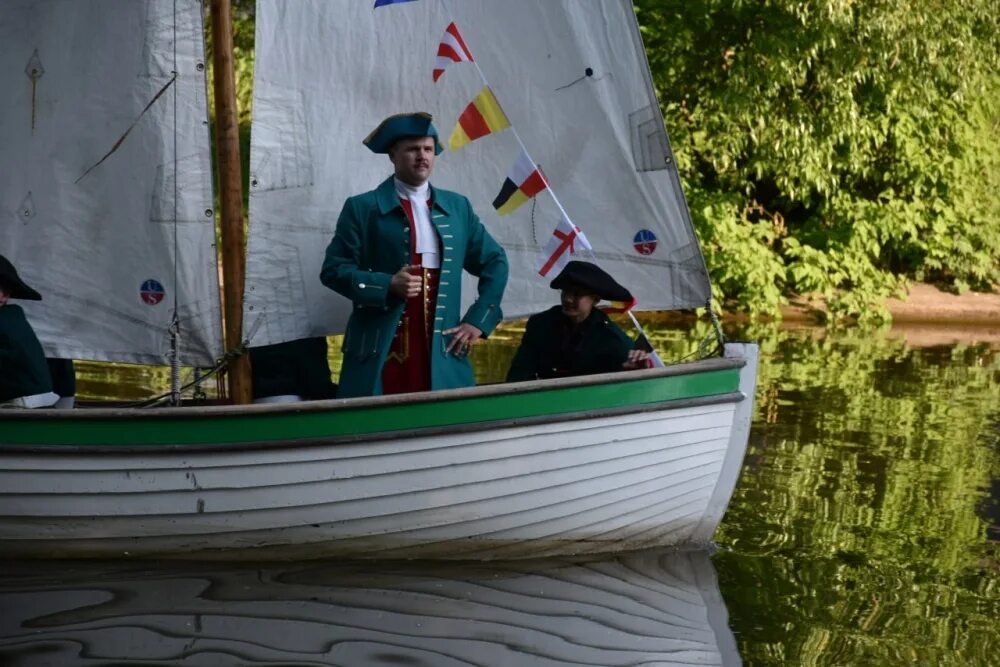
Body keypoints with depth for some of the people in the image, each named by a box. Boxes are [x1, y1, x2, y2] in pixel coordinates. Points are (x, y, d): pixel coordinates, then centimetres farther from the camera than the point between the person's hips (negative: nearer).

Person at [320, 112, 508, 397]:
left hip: (442, 353, 4)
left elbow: (494, 262, 20)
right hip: (380, 352, -3)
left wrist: (477, 320, 8)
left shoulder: (457, 207, 15)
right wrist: (387, 285, -15)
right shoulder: (362, 207, 2)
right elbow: (333, 269, -1)